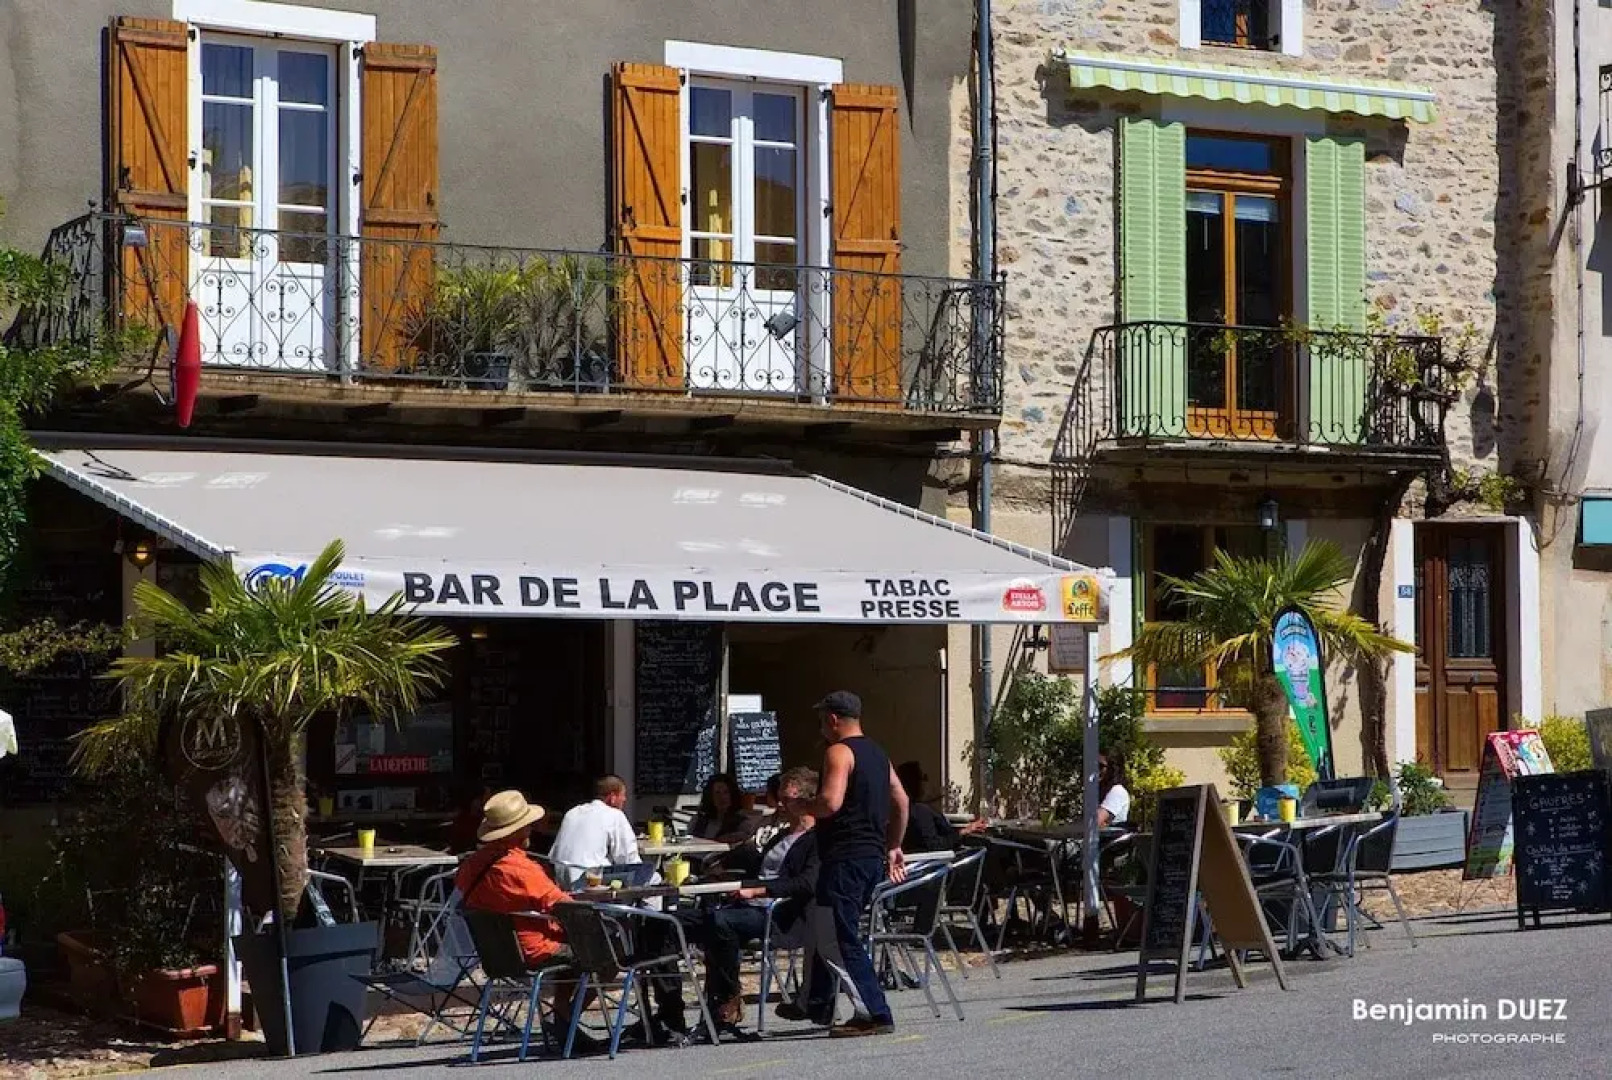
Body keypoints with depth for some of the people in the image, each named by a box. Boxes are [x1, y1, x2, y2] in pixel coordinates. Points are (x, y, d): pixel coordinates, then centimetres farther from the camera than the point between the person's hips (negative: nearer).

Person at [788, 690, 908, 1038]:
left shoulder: (839, 752, -11)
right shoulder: (878, 754, 17)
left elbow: (830, 802, -23)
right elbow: (901, 801, 20)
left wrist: (800, 806, -4)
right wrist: (893, 847, 26)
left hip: (845, 858, -10)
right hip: (873, 857, 10)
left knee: (837, 939, -8)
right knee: (828, 930, 20)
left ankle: (874, 1014, -12)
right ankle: (818, 1005, 29)